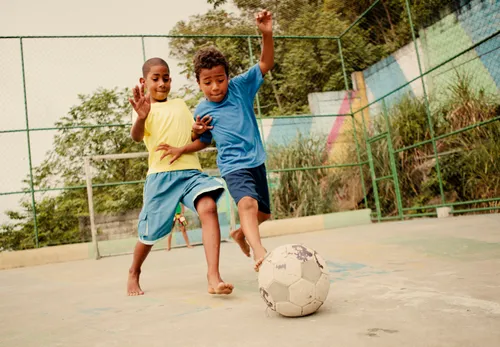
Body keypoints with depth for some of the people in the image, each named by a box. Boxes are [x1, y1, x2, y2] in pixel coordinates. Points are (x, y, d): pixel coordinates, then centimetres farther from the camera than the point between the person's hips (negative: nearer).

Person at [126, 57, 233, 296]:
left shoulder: (180, 105, 19)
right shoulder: (146, 109, 6)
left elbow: (201, 140, 15)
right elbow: (136, 137, -15)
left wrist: (181, 149, -5)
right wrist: (141, 117, -37)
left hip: (190, 171, 3)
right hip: (160, 175, -3)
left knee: (208, 207, -25)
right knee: (150, 233, 5)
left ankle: (214, 277, -27)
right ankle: (134, 273, 36)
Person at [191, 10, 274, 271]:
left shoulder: (240, 87, -2)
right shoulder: (202, 111, -1)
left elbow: (265, 64, -8)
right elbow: (203, 141, 14)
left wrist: (266, 34, -24)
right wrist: (195, 131, -9)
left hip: (257, 161, 4)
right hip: (233, 166, -4)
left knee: (264, 213, 18)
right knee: (248, 203, -33)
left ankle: (240, 233, 46)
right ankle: (260, 252, -48)